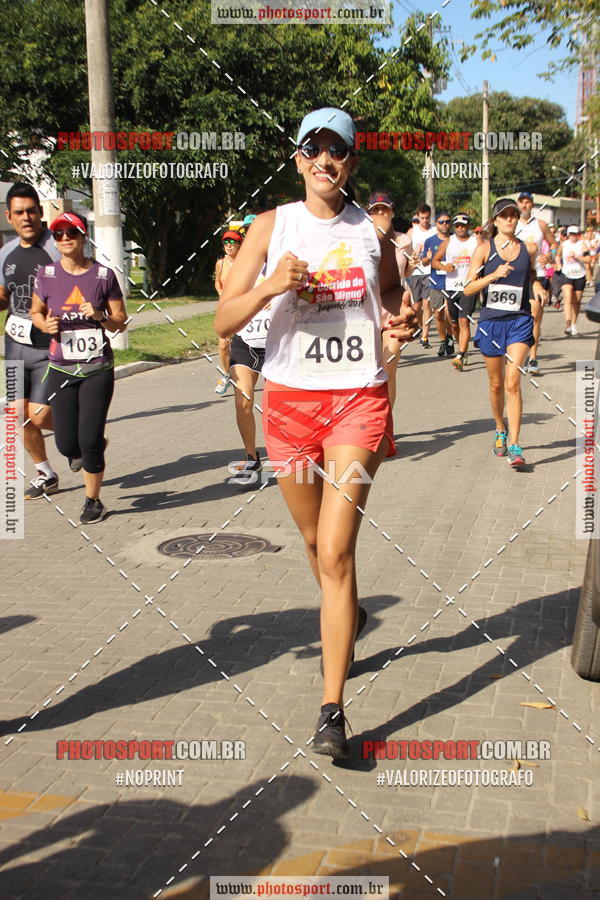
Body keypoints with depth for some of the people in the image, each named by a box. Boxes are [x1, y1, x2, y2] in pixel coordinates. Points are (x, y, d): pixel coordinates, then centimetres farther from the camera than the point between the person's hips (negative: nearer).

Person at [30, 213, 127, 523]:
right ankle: (96, 447, 40)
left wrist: (99, 316, -18)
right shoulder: (47, 275, 1)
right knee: (67, 446, 2)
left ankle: (93, 501, 15)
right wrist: (45, 324, -8)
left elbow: (121, 322, 2)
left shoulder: (103, 275, -2)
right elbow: (35, 311, 15)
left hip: (98, 369, -2)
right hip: (61, 370, 2)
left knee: (89, 440, -8)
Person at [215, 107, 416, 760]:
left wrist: (402, 321, 0)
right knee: (315, 540, 17)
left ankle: (332, 710, -7)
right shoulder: (272, 226, 2)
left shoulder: (372, 228, 5)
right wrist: (270, 287, -22)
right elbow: (223, 322, -3)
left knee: (336, 552, -11)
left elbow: (391, 288, 24)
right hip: (289, 398, 2)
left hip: (358, 397, -1)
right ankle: (347, 618, 49)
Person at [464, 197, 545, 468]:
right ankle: (500, 430, 36)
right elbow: (468, 288, -6)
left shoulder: (529, 249, 6)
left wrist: (537, 285, 4)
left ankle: (514, 445, -13)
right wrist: (494, 275, -20)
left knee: (512, 382, -13)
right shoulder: (484, 249, 0)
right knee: (496, 384, 12)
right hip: (491, 321, 0)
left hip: (520, 321, 0)